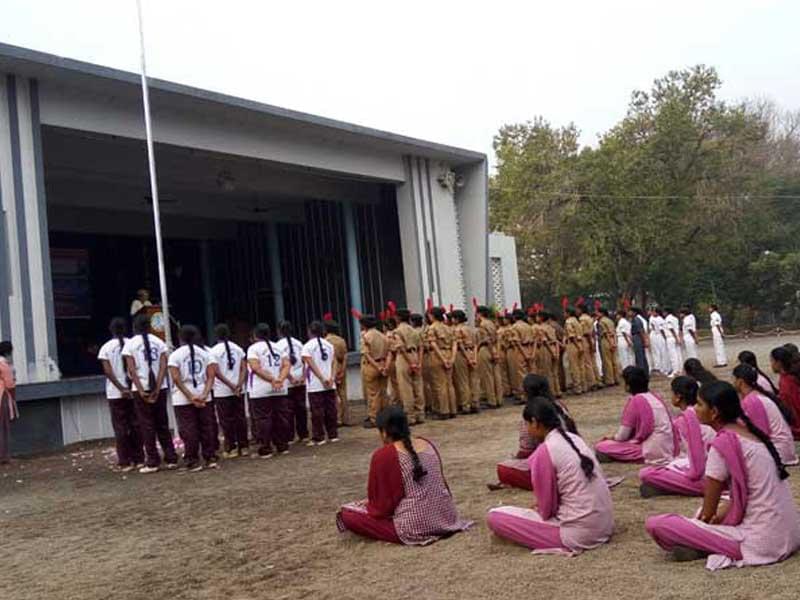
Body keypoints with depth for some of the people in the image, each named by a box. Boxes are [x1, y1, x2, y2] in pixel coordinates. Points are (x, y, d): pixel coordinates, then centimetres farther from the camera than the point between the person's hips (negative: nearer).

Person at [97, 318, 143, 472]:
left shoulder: (106, 348, -3)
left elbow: (107, 371, -11)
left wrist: (121, 388, -12)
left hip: (115, 394, -1)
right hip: (134, 391, 1)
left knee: (120, 428, 4)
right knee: (135, 425, 10)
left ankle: (125, 462, 5)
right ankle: (139, 459, 12)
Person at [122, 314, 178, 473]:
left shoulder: (130, 344, -1)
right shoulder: (159, 342, 6)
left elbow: (132, 370, -9)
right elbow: (163, 366, -5)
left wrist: (141, 391, -10)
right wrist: (157, 389, -9)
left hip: (141, 388, -3)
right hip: (160, 388, 3)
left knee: (147, 425, 3)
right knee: (163, 424, 12)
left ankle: (152, 462, 4)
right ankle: (171, 458, 11)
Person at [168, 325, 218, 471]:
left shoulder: (175, 355, -3)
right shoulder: (206, 353, 6)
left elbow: (176, 379, -11)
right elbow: (211, 376, -3)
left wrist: (190, 397, -13)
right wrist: (204, 394, -10)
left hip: (182, 399, -3)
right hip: (204, 397, 3)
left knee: (188, 430, 2)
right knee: (207, 428, 10)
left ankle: (193, 462, 5)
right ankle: (211, 458, 13)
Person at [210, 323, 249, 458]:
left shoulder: (214, 350, -6)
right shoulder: (238, 348, 7)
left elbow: (216, 372, -13)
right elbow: (244, 368, -2)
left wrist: (231, 385, -12)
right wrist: (239, 385, -9)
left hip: (222, 391, -4)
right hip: (239, 390, 4)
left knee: (227, 420, 3)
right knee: (240, 418, 10)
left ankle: (231, 448, 5)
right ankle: (244, 446, 14)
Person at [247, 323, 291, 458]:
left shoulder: (253, 348, -2)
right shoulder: (278, 347, 14)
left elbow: (255, 367, -15)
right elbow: (287, 365, 3)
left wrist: (272, 379, -17)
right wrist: (280, 379, -9)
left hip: (261, 391, -5)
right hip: (280, 390, 5)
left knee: (263, 420, -1)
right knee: (281, 418, 11)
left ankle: (265, 450, 1)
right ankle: (283, 446, 16)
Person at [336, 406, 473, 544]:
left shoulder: (382, 455, -14)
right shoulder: (427, 444, 6)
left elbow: (382, 506, -8)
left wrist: (369, 503, 15)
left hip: (414, 527, -7)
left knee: (347, 515, 2)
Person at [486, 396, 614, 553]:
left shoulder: (544, 452, -15)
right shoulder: (574, 439, 8)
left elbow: (546, 509, -8)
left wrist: (536, 510, 13)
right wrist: (538, 507, 21)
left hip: (579, 532, -8)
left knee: (494, 516, -5)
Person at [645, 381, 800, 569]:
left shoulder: (723, 444, -16)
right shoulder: (748, 431, 9)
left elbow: (708, 512, -9)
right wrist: (722, 512, 11)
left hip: (762, 540, -9)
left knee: (655, 524, -15)